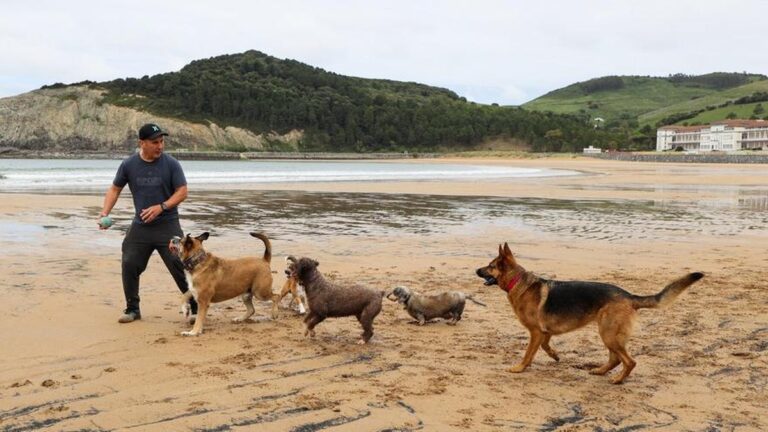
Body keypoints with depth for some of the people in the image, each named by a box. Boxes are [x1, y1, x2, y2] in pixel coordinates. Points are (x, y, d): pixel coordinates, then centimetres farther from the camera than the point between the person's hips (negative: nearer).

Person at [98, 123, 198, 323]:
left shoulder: (171, 164, -6)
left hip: (168, 226, -3)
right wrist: (105, 212, -2)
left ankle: (196, 308, 2)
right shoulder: (129, 165, 0)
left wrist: (161, 207, -20)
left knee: (180, 267, -8)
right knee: (129, 266, 3)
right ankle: (132, 309, 20)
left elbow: (182, 192, -7)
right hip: (140, 226, 3)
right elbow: (115, 189, 11)